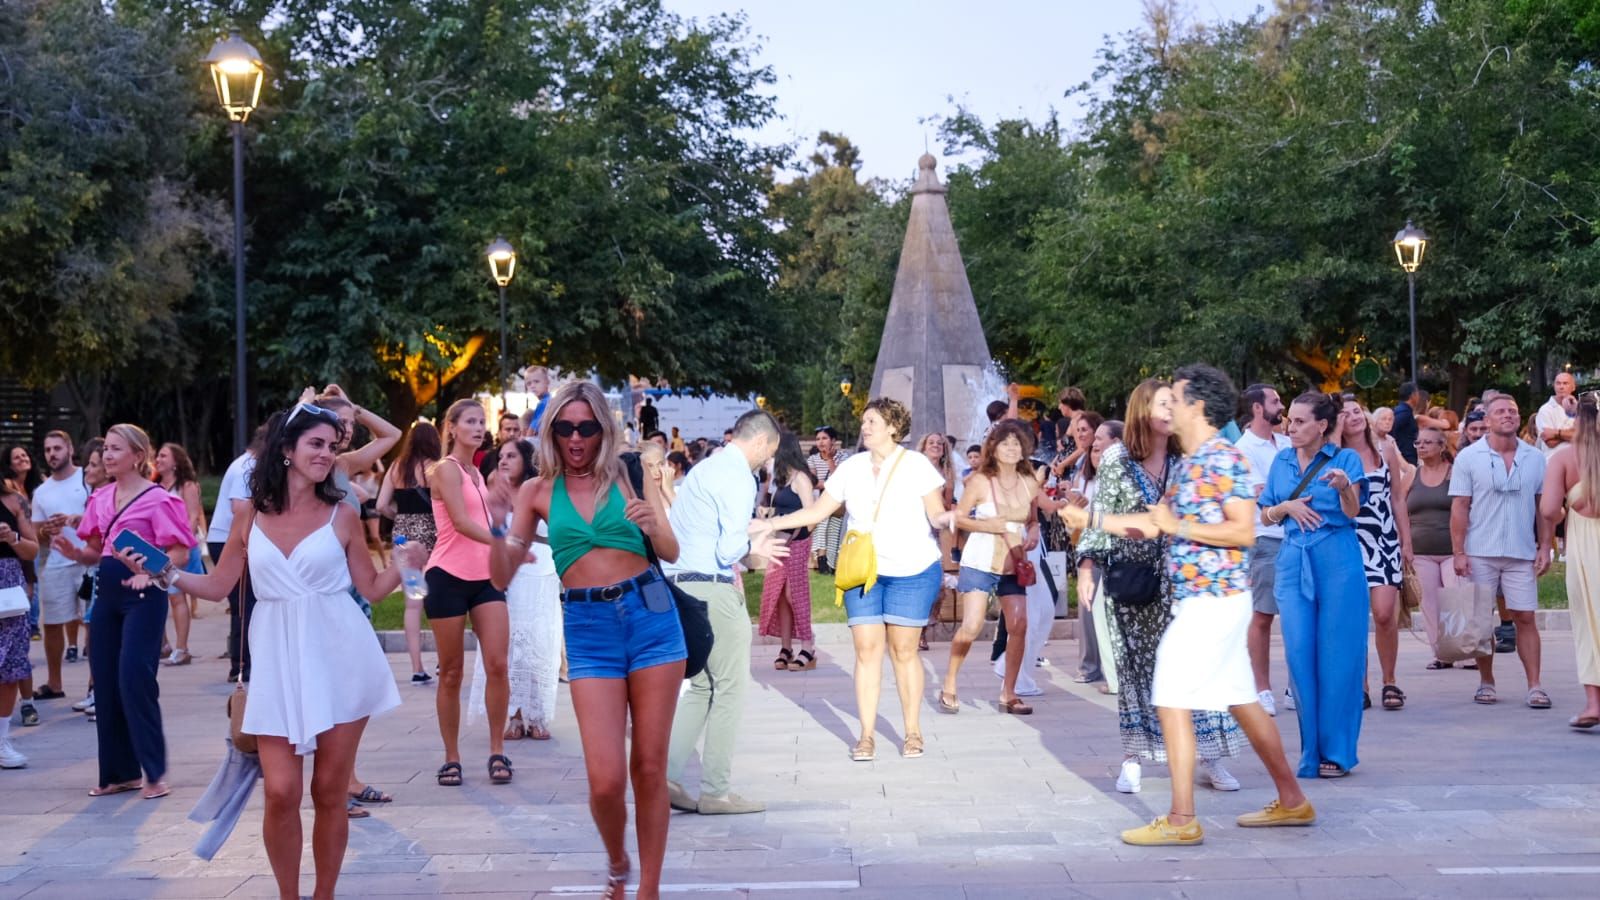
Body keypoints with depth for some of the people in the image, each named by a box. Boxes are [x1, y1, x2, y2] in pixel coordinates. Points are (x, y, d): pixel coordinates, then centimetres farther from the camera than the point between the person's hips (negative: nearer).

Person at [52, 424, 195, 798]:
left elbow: (180, 554, -11)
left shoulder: (157, 499, -8)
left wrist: (150, 572, -28)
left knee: (134, 680, -11)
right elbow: (96, 552, 18)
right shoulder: (101, 498, 12)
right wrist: (74, 552, -3)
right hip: (107, 591, 7)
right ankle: (118, 772, 17)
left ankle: (154, 772, -1)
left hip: (142, 593, -7)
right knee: (105, 682, 7)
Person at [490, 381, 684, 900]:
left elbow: (672, 554, 5)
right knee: (605, 779, -8)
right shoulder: (539, 490, 6)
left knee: (649, 767, 4)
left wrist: (653, 526, -17)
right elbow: (503, 575, 5)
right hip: (589, 631, 0)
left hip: (650, 616, 0)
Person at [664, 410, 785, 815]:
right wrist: (752, 553, 3)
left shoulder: (705, 468, 17)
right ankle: (716, 792, 6)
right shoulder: (738, 478, -12)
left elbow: (670, 527, 21)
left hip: (677, 583, 9)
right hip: (712, 590, -9)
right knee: (730, 689, 2)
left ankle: (665, 774, 7)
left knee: (702, 686, 16)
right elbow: (730, 550, -21)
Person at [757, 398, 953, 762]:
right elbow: (817, 511, 6)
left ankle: (913, 733, 9)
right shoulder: (851, 468, 4)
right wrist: (772, 524, -2)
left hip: (912, 572, -3)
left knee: (904, 650, -1)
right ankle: (867, 735, 1)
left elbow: (936, 514, -6)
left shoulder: (916, 465, -5)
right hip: (863, 571, 3)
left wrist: (946, 518, -30)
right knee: (867, 649, -3)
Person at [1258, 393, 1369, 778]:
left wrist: (1344, 487, -33)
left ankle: (1336, 751, 8)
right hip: (1293, 562, 4)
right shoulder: (1282, 461, 12)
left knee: (1337, 656, -1)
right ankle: (1311, 751, 10)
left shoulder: (1345, 459, 0)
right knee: (1299, 654, 0)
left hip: (1337, 562, -4)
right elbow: (1265, 514, 16)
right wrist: (1286, 507, -4)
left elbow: (1353, 511, -12)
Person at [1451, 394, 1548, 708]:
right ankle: (1486, 682, 15)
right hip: (1480, 553, -1)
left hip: (1522, 553, 1)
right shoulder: (1469, 458, 1)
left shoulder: (1535, 458, 7)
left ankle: (1534, 686, -1)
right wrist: (1458, 552, -8)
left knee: (1525, 618, -2)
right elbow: (1459, 507, -2)